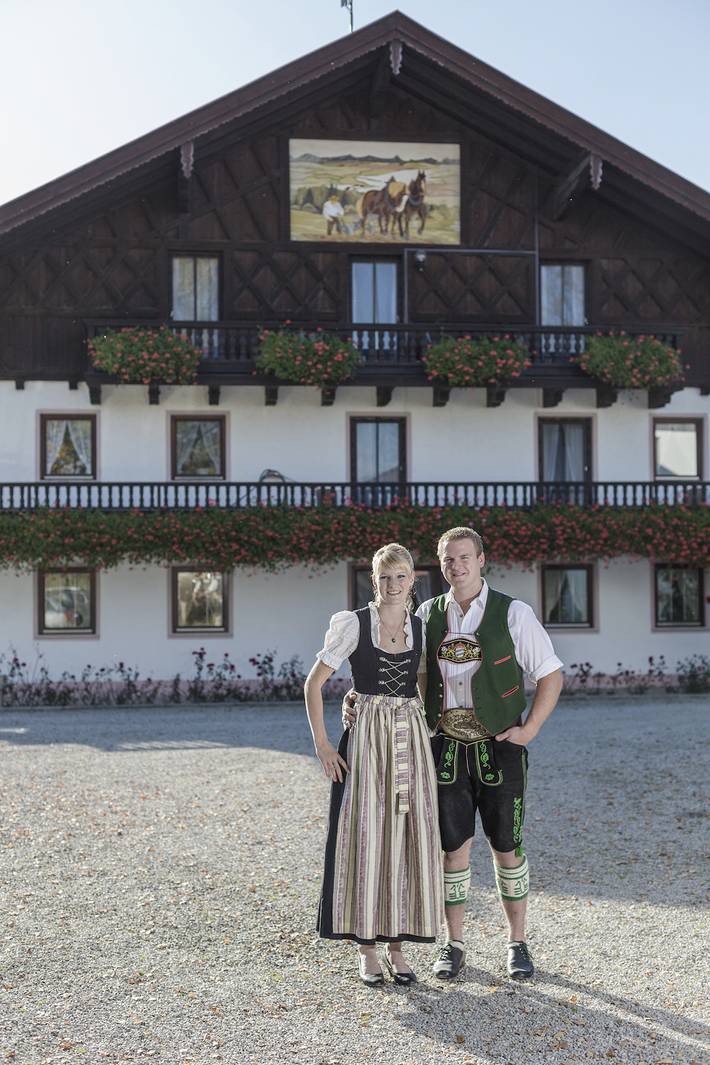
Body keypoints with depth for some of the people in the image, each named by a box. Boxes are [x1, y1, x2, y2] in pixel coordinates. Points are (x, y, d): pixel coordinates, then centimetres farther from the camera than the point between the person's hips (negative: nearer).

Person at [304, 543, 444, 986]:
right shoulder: (354, 624, -5)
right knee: (365, 837, -1)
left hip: (412, 738, 3)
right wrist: (322, 743, -7)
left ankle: (396, 946, 15)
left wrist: (432, 730, 10)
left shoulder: (422, 628, 6)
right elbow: (314, 683, -3)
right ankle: (367, 949, 9)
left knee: (407, 838, 4)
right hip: (366, 737, -3)